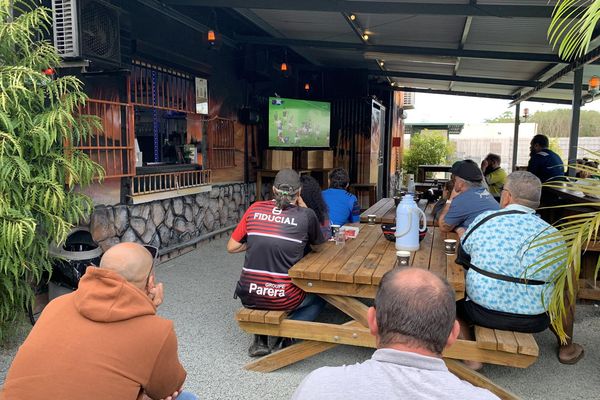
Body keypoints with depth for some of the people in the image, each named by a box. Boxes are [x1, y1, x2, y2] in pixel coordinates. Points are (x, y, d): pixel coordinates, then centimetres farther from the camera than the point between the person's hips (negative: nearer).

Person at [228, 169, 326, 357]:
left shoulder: (255, 209, 0)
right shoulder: (306, 215, -7)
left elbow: (232, 247, 5)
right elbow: (317, 248, 11)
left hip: (249, 296, 3)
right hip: (283, 299, -3)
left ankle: (260, 339, 22)